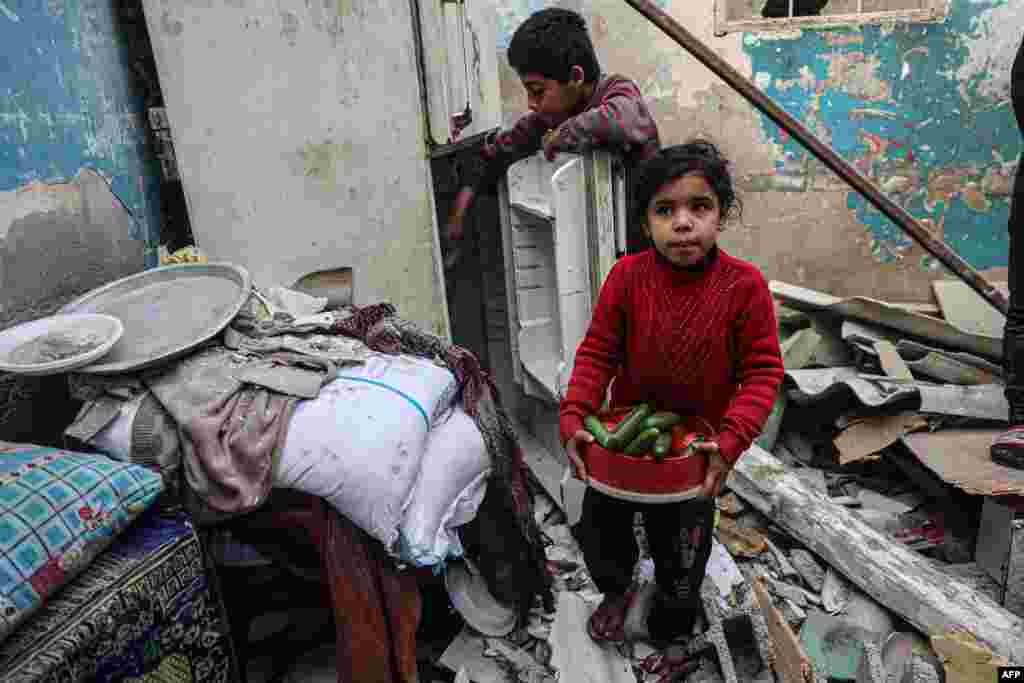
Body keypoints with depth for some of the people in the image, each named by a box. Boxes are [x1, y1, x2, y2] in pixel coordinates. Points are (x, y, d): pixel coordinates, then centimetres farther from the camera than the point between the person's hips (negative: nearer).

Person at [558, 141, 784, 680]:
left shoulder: (745, 285, -21)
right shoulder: (627, 276, -17)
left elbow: (762, 371, -16)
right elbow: (597, 353, -13)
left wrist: (730, 440, -29)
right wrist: (573, 419, -26)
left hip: (694, 451, -1)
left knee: (681, 554, 18)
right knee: (598, 528, 19)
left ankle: (670, 637, 49)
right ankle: (617, 589, 54)